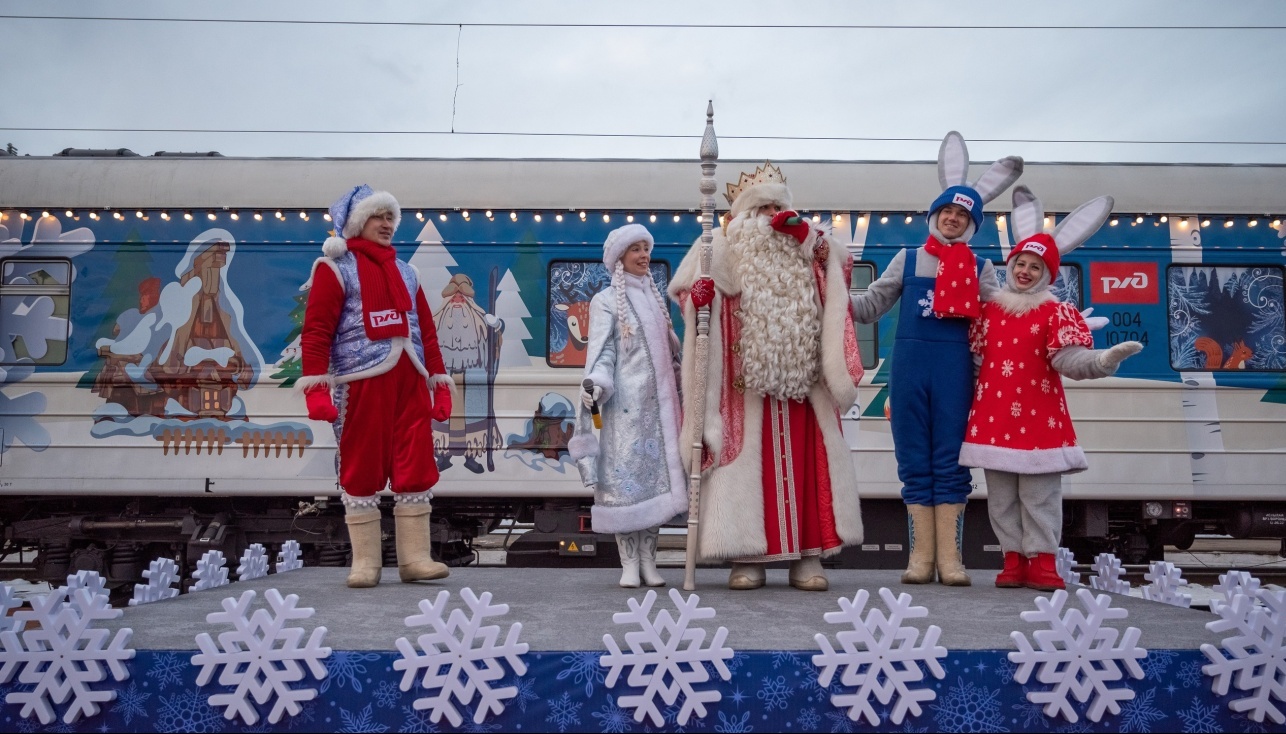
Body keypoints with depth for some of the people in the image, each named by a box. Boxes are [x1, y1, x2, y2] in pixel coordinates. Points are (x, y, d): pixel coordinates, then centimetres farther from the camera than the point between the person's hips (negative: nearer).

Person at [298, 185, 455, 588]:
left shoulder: (405, 271, 21)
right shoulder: (336, 266, 4)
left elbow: (426, 330, 18)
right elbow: (316, 329, -5)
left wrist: (439, 383, 12)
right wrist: (315, 386, -14)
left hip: (410, 381, 5)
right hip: (361, 382, -5)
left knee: (416, 470, 1)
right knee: (361, 471, 0)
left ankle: (414, 557, 6)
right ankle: (365, 561, 8)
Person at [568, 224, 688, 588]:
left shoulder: (655, 297, 18)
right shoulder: (606, 301, 1)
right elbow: (601, 351, -8)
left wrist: (684, 387, 24)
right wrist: (595, 382, -24)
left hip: (658, 401, 5)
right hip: (625, 401, -5)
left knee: (656, 475, 3)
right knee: (625, 475, -6)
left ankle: (648, 560, 9)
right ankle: (629, 563, 0)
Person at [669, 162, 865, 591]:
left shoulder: (808, 248, 18)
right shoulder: (724, 247, 10)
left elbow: (840, 264, 5)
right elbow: (684, 287, 3)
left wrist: (806, 234, -7)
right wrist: (698, 292, -19)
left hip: (801, 378, 2)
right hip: (747, 378, -2)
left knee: (803, 462, 0)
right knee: (750, 462, -4)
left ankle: (807, 556, 4)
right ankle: (746, 557, 1)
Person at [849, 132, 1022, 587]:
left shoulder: (980, 269, 12)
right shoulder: (908, 259, 13)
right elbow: (870, 306, 13)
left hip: (955, 366, 0)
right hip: (909, 365, 1)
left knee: (950, 460, 0)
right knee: (915, 461, 2)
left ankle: (950, 556, 4)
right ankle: (921, 555, 7)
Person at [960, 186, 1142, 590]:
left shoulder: (1057, 312, -2)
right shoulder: (990, 309, 10)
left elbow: (1068, 357, -16)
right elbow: (975, 356, 15)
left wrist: (1104, 360, -34)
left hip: (1039, 417, -4)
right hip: (993, 416, 4)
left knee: (1040, 494, -1)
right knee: (1001, 496, 7)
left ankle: (1041, 562, 6)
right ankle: (1014, 560, 15)